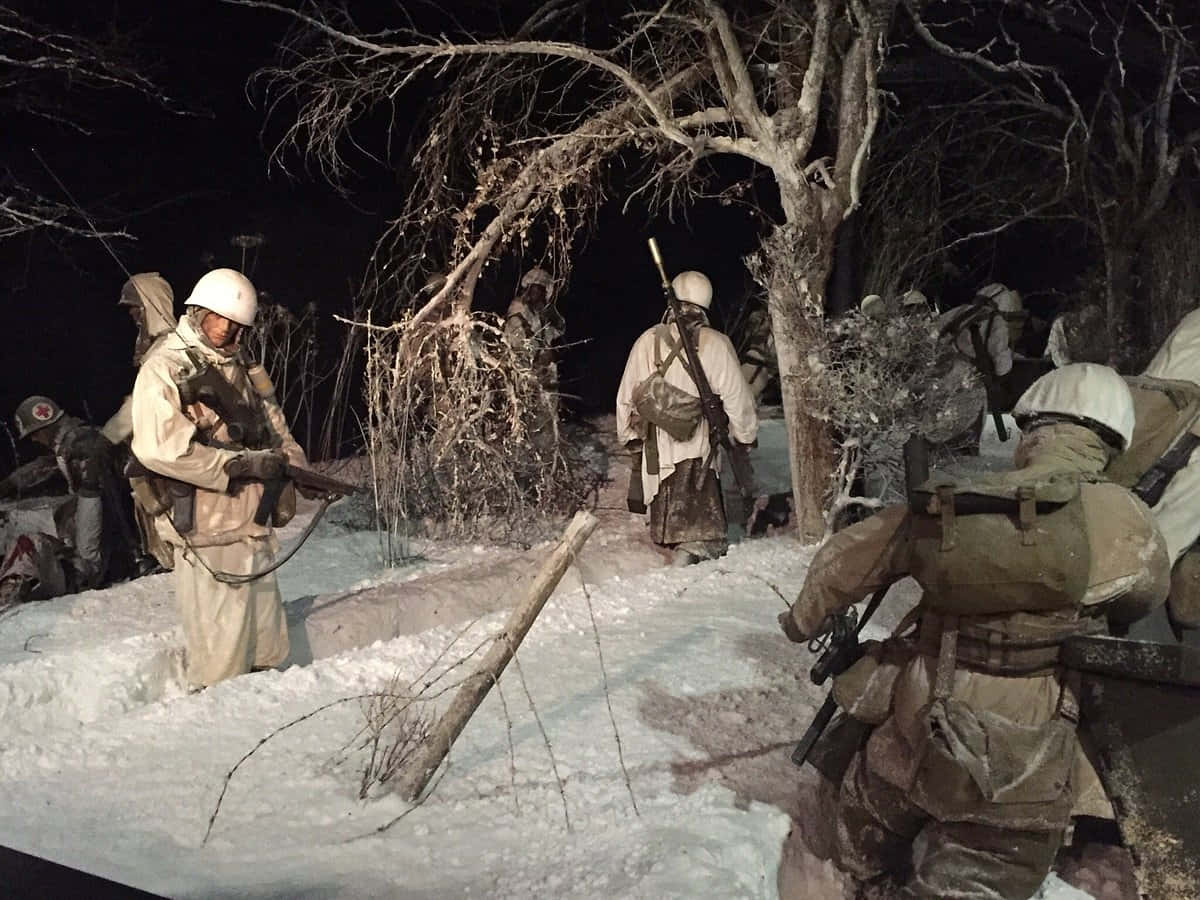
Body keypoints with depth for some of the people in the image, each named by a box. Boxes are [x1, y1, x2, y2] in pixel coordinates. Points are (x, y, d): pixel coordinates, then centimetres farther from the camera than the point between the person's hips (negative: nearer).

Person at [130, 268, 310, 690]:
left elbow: (274, 427, 22)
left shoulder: (241, 369, 14)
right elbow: (159, 447, -24)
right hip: (208, 531, -8)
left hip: (254, 524, 8)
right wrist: (243, 464, -22)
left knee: (266, 635, 17)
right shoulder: (165, 369, -11)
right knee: (220, 649, -2)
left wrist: (293, 465, 1)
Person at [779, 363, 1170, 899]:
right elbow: (1142, 600, 10)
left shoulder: (951, 505, -3)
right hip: (1017, 772, -3)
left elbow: (845, 561, 10)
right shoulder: (1126, 524, -12)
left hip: (909, 738, 3)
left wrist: (806, 619, 29)